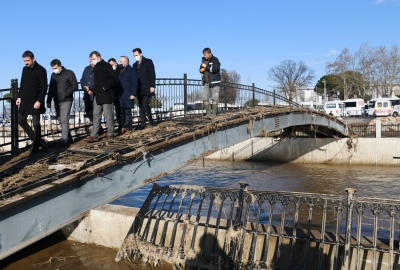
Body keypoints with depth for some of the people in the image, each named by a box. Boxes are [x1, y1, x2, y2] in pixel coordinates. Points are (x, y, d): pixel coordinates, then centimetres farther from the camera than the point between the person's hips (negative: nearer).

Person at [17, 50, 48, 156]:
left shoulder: (41, 70, -10)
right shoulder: (25, 69, 11)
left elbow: (44, 87, -14)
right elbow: (22, 84, 19)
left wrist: (39, 101, -20)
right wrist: (19, 96, 10)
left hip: (35, 100, -8)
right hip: (25, 100, 8)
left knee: (36, 124, -4)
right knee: (21, 121, 10)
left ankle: (35, 147, 6)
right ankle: (38, 140, 21)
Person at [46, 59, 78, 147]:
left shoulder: (69, 73, -3)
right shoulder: (53, 75, 15)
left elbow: (75, 86, -8)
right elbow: (50, 88, 18)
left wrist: (66, 93, -18)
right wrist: (49, 101, 13)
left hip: (66, 101, -6)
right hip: (57, 101, 6)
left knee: (64, 120, -13)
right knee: (61, 121, 8)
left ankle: (64, 140, -12)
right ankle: (69, 138, 18)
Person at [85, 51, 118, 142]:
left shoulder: (106, 66, -7)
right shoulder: (96, 67, 18)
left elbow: (114, 78, -16)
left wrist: (105, 87, -19)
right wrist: (93, 90, 11)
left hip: (106, 95, -8)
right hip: (97, 95, 9)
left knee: (108, 115, -1)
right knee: (96, 116, 5)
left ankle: (110, 134, 9)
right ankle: (94, 135, 6)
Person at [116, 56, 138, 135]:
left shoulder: (132, 71, -4)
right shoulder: (119, 71, 16)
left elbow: (134, 83, -11)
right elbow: (117, 82, 19)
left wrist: (133, 94, -18)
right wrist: (116, 94, 13)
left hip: (128, 96, -7)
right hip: (120, 96, 7)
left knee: (127, 113, -1)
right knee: (121, 113, 10)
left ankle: (129, 129, 7)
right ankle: (123, 127, 21)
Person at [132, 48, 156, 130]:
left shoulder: (148, 62, 1)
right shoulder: (135, 65, 17)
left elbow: (152, 74, -5)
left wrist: (152, 86, -13)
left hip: (147, 88, -5)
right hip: (139, 89, 6)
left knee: (145, 104, -15)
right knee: (141, 106, 4)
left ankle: (151, 121, 1)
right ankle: (143, 123, 8)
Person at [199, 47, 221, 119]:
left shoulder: (215, 60, -9)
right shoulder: (204, 60, 11)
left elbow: (216, 69, -23)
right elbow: (201, 69, 22)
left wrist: (206, 66, -19)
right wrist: (201, 70, -3)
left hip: (214, 82, -7)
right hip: (206, 83, 7)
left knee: (214, 98, -4)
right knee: (205, 98, 3)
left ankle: (214, 113, 2)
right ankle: (208, 113, 11)